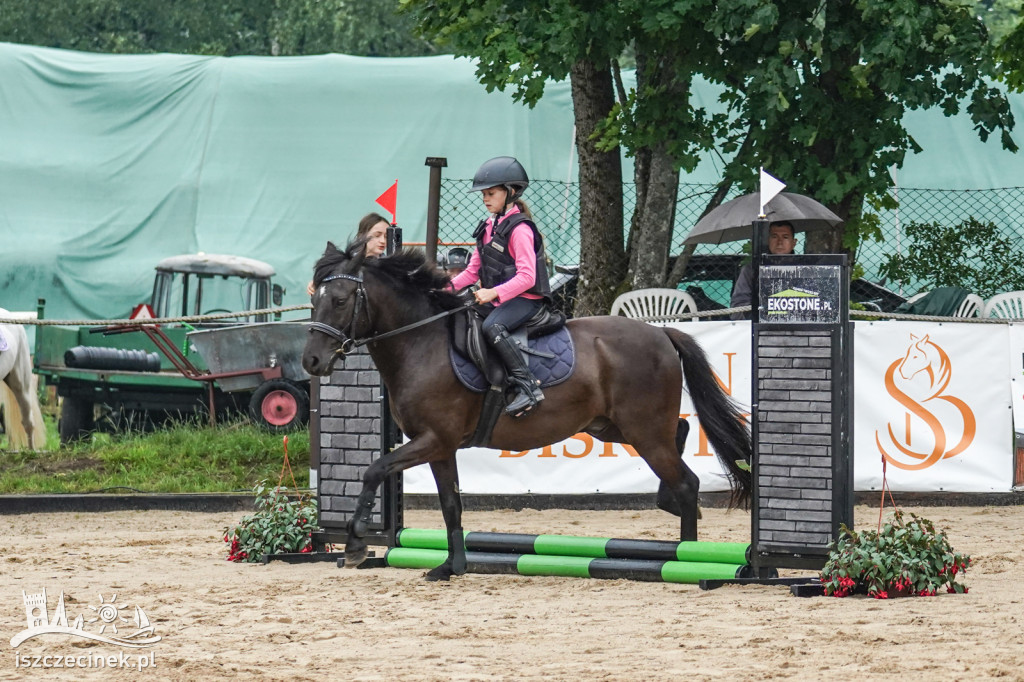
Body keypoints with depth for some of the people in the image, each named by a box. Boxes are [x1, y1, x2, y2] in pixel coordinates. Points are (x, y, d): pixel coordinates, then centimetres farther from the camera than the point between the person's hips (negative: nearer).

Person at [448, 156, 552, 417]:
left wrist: (495, 292, -31)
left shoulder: (519, 229, -13)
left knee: (492, 327, -34)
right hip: (497, 300, 10)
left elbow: (527, 276, -21)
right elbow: (473, 270, 18)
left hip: (525, 298, -10)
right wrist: (449, 286, 2)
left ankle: (527, 386, -35)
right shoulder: (488, 228, 15)